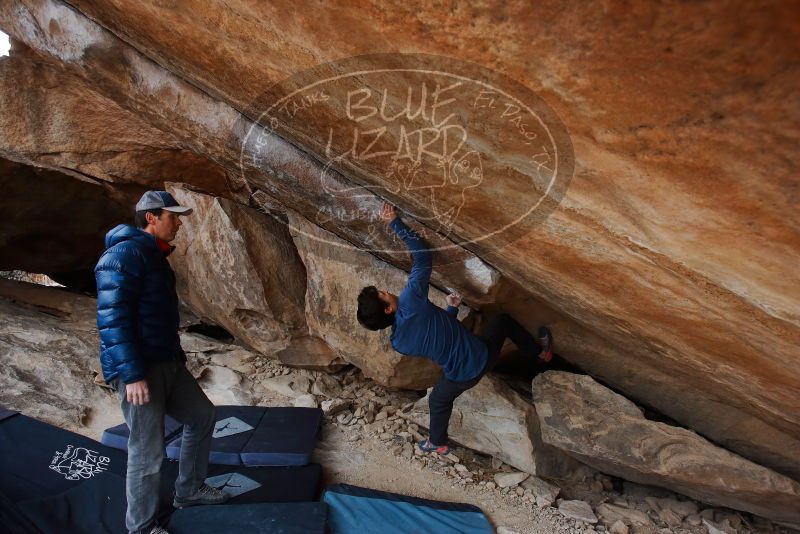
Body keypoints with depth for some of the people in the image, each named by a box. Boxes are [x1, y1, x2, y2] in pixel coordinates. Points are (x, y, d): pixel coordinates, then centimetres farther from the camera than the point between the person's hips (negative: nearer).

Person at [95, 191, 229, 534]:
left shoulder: (155, 255, 15)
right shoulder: (125, 253, -16)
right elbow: (111, 318, -23)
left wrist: (178, 355, 24)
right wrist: (132, 374, -25)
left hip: (167, 362, 10)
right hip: (139, 370, -10)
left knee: (202, 415, 19)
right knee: (147, 452, 0)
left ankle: (189, 490, 35)